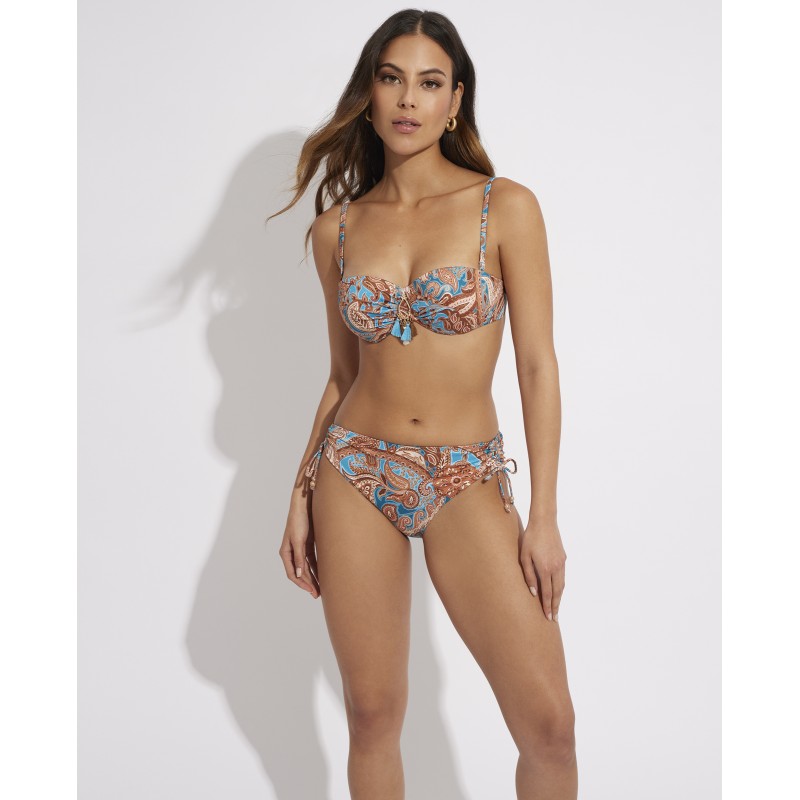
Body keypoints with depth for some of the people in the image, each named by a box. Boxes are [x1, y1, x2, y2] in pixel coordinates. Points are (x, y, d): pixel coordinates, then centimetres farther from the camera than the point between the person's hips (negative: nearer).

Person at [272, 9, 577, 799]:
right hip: (355, 474, 2)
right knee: (372, 713, 8)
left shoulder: (506, 207, -4)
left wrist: (543, 516, -9)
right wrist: (302, 495, 9)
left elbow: (538, 365, -5)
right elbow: (343, 374, 12)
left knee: (548, 720, -9)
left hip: (466, 482, -2)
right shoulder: (336, 229, 5)